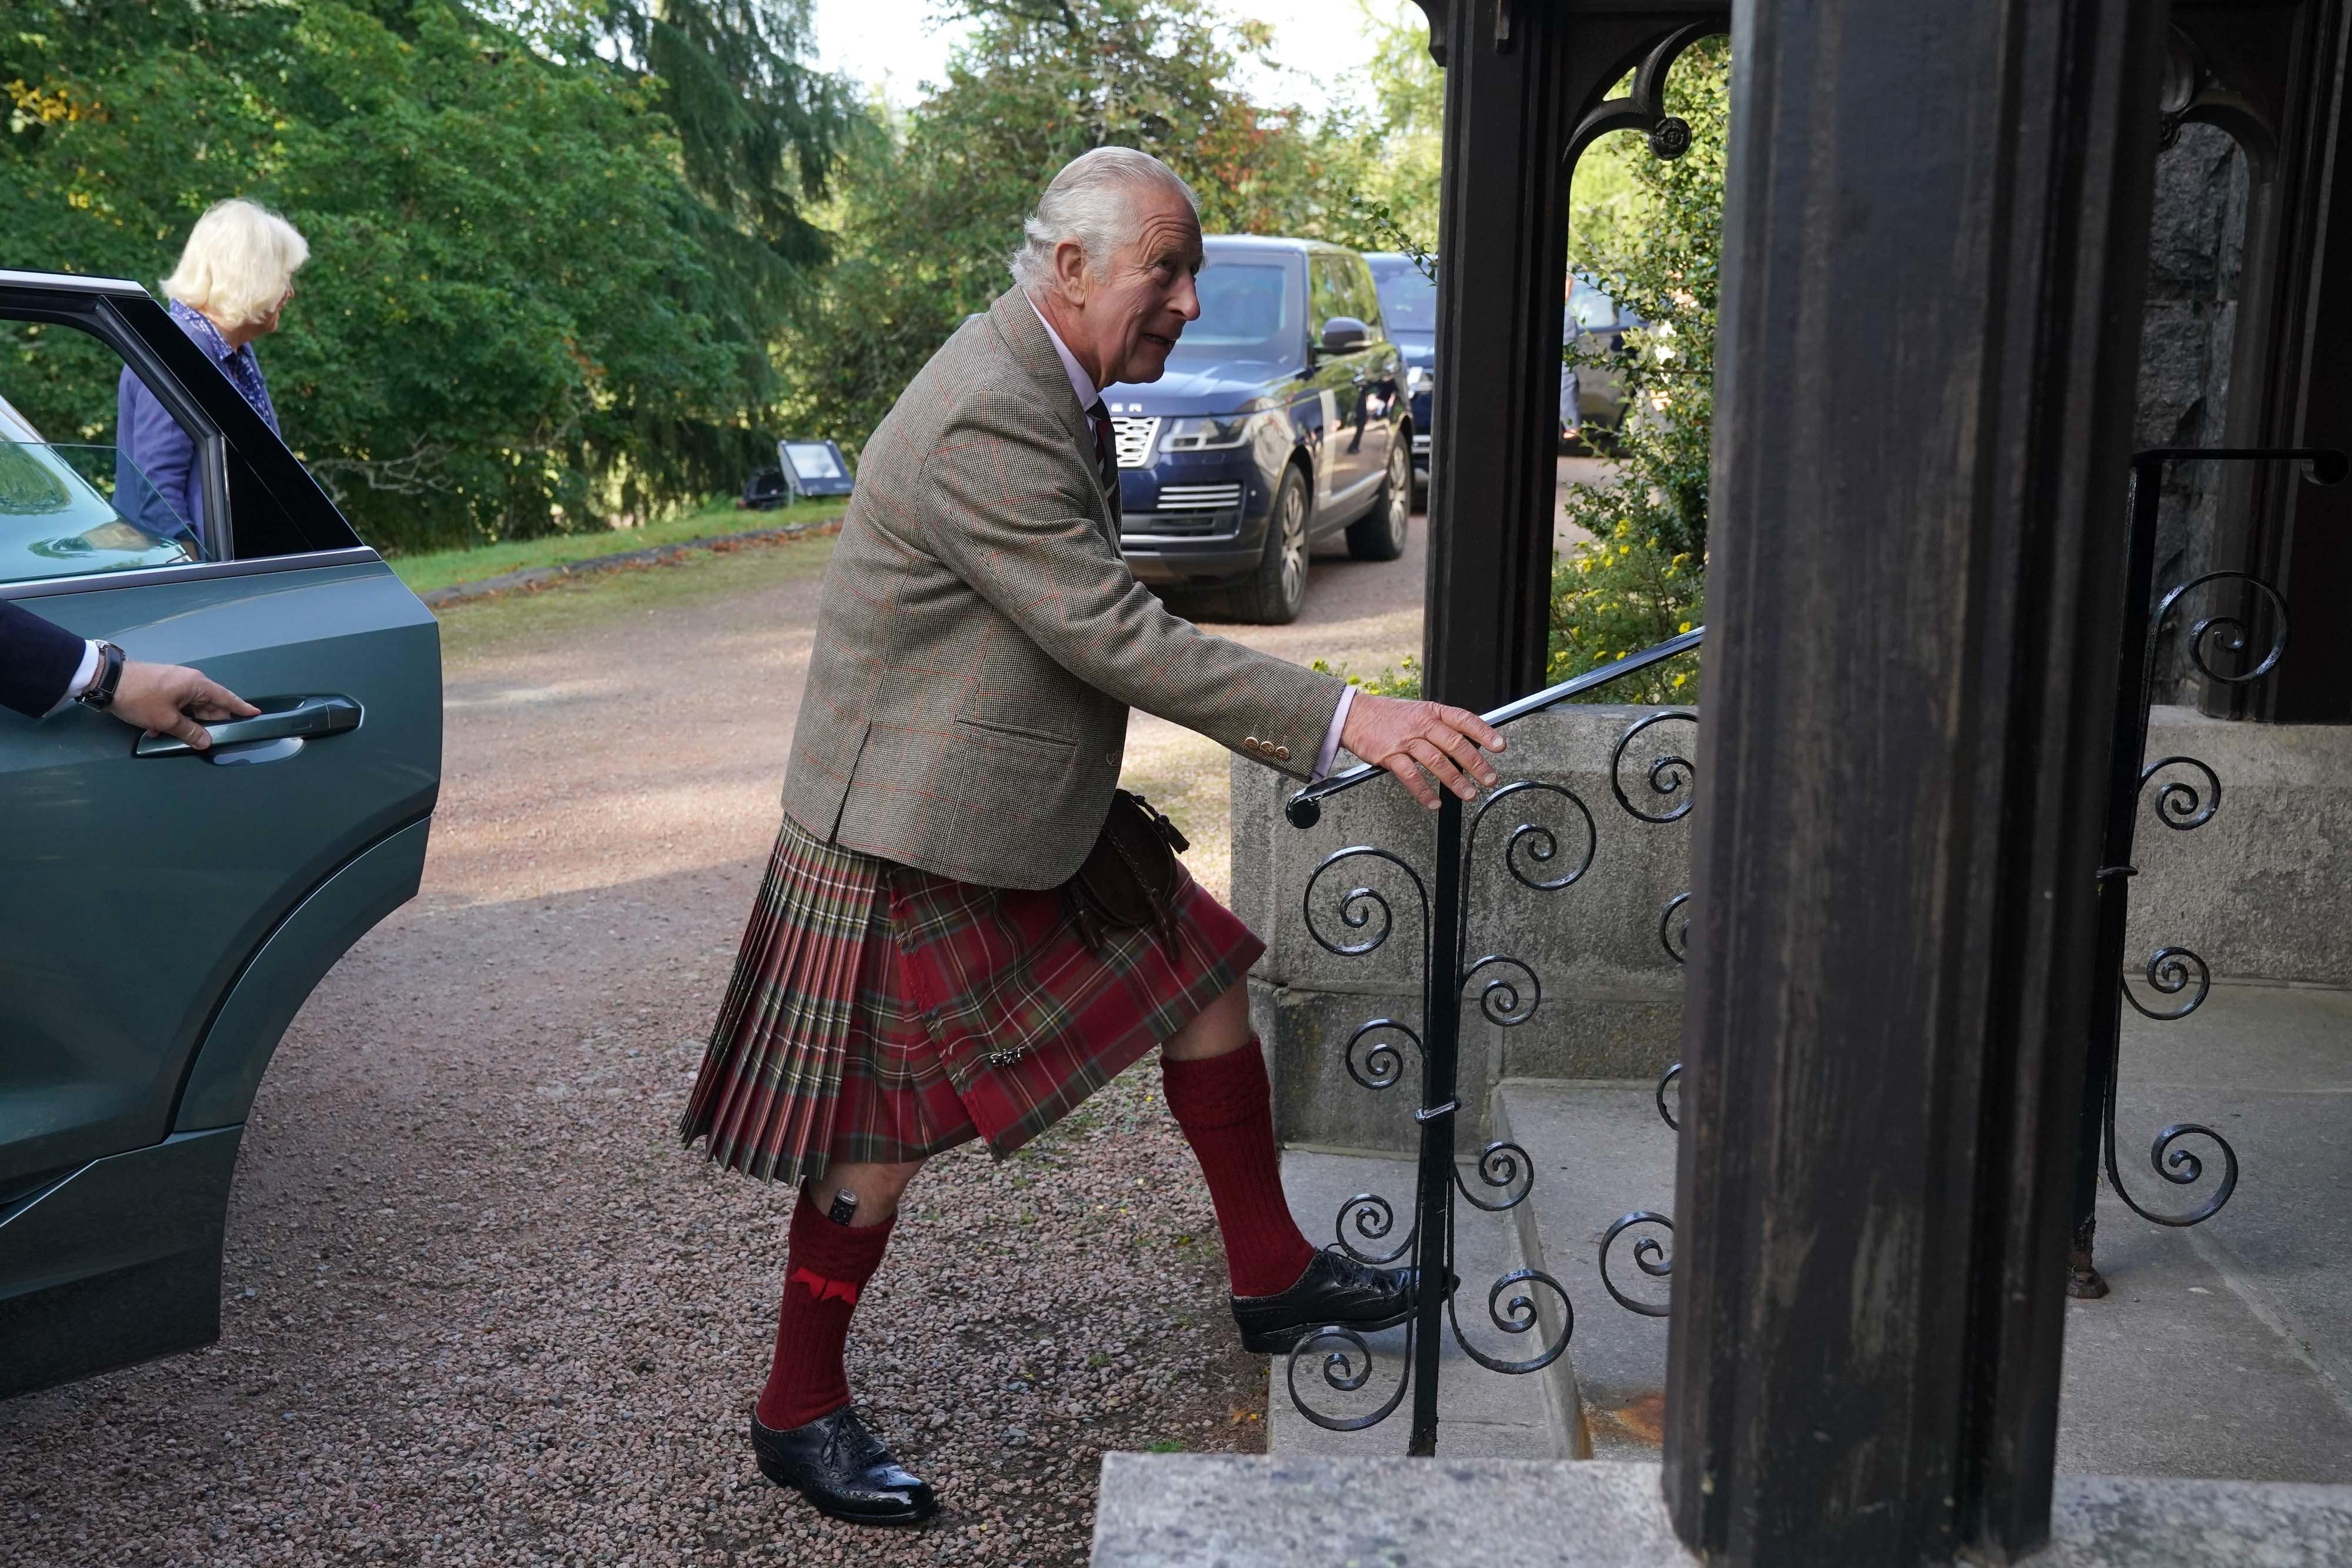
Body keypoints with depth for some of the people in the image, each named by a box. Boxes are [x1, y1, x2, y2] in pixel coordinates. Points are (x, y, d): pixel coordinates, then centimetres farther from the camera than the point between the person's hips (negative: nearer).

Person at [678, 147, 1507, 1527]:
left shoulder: (1054, 391, 7)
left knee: (1204, 980, 12)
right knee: (889, 1143, 2)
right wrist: (1344, 721, -32)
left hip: (1035, 813, 10)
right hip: (915, 843, -10)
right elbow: (1116, 637, -31)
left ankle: (1274, 1280, 28)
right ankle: (799, 1413, 24)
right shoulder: (985, 424, -26)